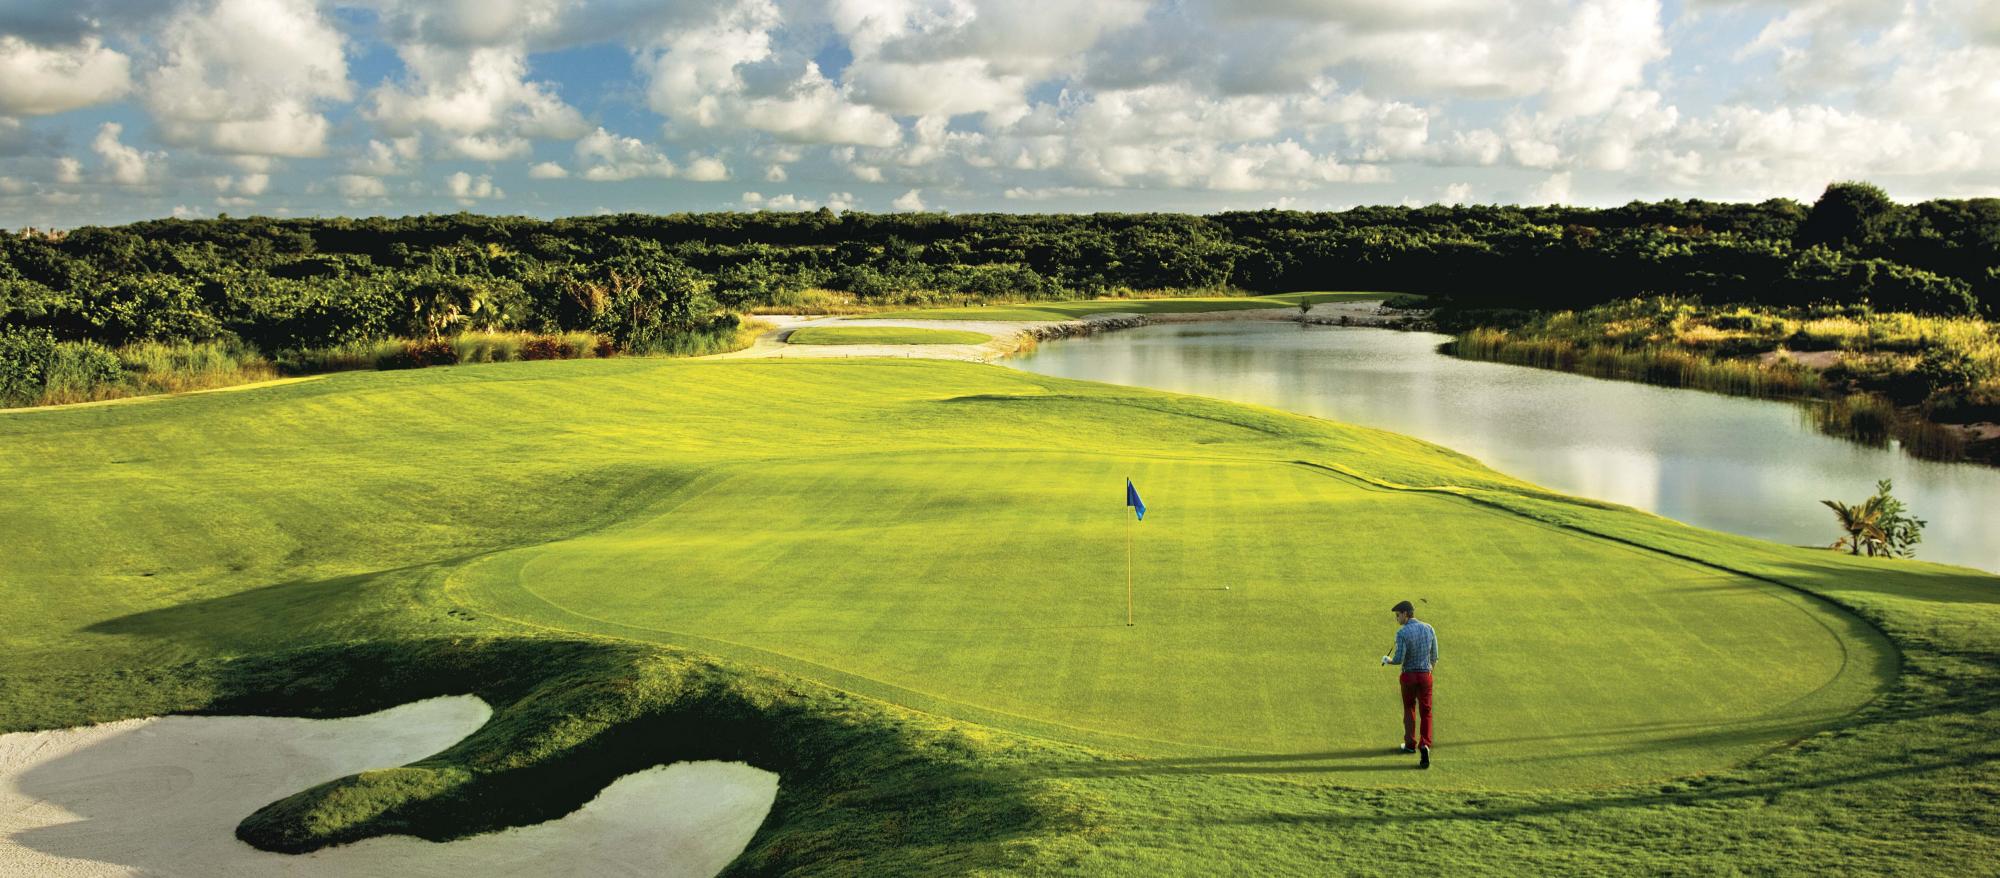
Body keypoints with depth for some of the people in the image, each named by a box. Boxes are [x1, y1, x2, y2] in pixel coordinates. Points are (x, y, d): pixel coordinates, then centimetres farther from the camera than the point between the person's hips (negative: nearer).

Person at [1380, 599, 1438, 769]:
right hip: (1425, 675, 2)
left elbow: (1398, 660, -19)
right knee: (1425, 713, 4)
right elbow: (1434, 656, 5)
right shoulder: (1428, 628, -1)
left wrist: (1387, 660, 3)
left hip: (1409, 675, -2)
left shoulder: (1402, 633, -16)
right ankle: (1424, 745, -15)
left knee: (1409, 710, 19)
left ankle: (1410, 744, 30)